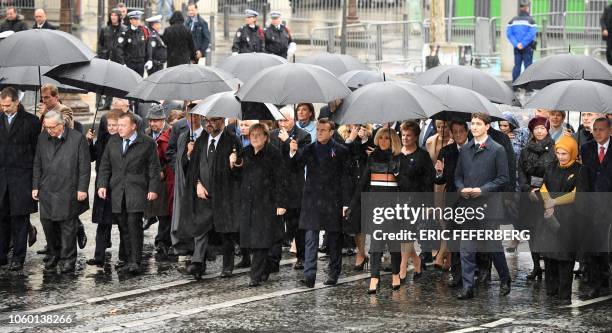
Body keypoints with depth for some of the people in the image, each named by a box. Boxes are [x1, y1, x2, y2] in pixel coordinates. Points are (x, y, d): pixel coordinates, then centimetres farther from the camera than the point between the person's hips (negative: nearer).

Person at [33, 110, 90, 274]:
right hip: (47, 191, 4)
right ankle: (54, 255, 21)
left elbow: (85, 166, -5)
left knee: (67, 225, 0)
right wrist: (35, 186, 8)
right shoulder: (42, 138, 7)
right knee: (48, 223, 5)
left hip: (68, 192, -4)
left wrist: (82, 189, -8)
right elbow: (37, 165, 13)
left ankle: (68, 260, 8)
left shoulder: (77, 139, -6)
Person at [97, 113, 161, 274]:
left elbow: (154, 168, 1)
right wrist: (102, 184, 4)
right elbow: (105, 165, 15)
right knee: (123, 227, 3)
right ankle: (129, 259, 10)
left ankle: (135, 261, -9)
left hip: (137, 191, -4)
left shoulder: (147, 143, 0)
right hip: (117, 191, 4)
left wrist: (153, 189, -6)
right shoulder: (113, 142, 13)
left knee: (134, 224, -11)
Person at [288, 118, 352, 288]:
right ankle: (309, 275, -12)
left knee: (334, 239, 8)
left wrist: (346, 203, -6)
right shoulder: (309, 149, 8)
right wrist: (292, 153, -21)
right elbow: (293, 166, 0)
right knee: (311, 238, -6)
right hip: (312, 200, 1)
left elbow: (345, 179, -1)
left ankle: (334, 274, 19)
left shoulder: (340, 151, 0)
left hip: (333, 200, -1)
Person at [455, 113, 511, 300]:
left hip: (489, 205, -4)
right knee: (467, 249, -1)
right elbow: (458, 176, 16)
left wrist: (482, 190, -14)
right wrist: (461, 188, -5)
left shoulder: (497, 150, -3)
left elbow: (503, 178, -5)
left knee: (493, 246, 5)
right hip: (467, 204, 4)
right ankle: (468, 288, 2)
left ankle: (505, 281, 26)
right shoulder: (465, 150, 11)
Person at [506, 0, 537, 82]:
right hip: (527, 47, -4)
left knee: (517, 66, 8)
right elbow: (531, 34, -18)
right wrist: (523, 44, -17)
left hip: (517, 48, 4)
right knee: (528, 66, -1)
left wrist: (516, 44, -10)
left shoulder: (513, 20, 7)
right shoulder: (530, 20, -6)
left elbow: (509, 34, -3)